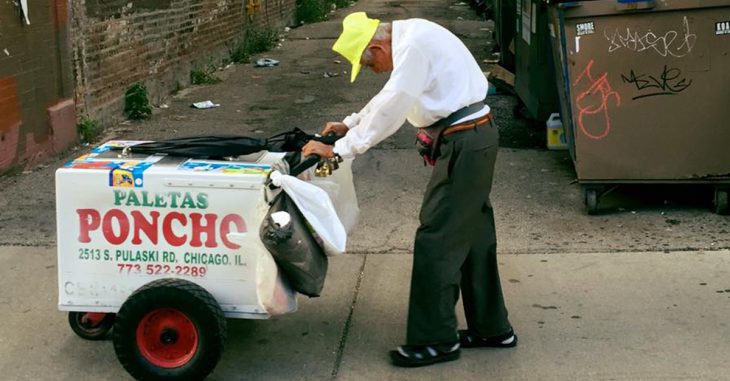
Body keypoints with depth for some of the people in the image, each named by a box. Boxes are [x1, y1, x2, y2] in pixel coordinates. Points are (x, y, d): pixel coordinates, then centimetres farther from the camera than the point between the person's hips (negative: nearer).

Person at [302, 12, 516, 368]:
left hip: (464, 144, -10)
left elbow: (390, 110, -23)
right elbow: (390, 96, 25)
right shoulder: (408, 36, 11)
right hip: (472, 138, 10)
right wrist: (350, 124, 19)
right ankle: (491, 328, 27)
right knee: (473, 236, 16)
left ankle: (435, 340, 3)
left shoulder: (414, 45, -20)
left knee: (437, 239, -5)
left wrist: (340, 149, -18)